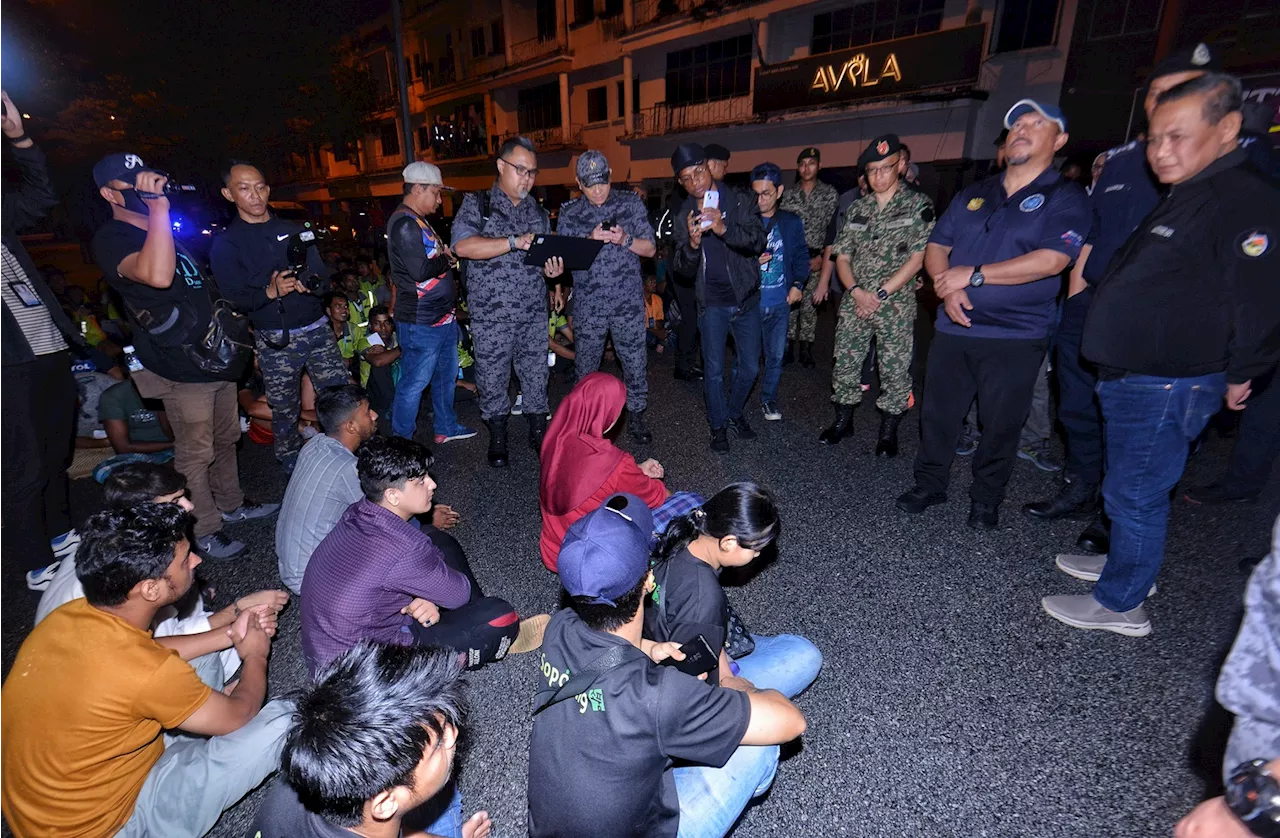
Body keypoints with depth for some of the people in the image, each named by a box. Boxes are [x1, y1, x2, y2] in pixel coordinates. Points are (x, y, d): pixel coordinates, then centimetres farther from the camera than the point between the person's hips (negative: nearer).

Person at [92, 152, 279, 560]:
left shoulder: (165, 230, 17)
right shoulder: (111, 238, -13)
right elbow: (158, 275, -36)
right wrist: (157, 209, -31)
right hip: (183, 369, -9)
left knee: (225, 438, 18)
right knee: (195, 453, -1)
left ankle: (230, 504, 34)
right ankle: (204, 532, 12)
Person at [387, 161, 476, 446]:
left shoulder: (417, 221, 16)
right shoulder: (404, 223, -17)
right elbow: (420, 271, -25)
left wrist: (446, 254, 4)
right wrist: (447, 259, -9)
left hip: (441, 316, 11)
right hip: (421, 322, -11)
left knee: (446, 375, 20)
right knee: (414, 384, -1)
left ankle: (446, 427, 35)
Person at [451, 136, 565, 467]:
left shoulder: (538, 211, 12)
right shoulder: (477, 204, -2)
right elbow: (462, 246, -19)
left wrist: (552, 270, -6)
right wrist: (516, 242, -23)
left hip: (534, 315, 3)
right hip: (491, 316, -3)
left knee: (536, 375, 10)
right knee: (492, 380, 7)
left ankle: (539, 433, 27)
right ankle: (497, 439, 26)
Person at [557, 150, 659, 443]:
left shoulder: (631, 203, 4)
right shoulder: (570, 213, 5)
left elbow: (650, 249, 3)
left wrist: (625, 240, -16)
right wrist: (590, 241, -17)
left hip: (628, 301, 0)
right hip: (588, 305, 1)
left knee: (635, 361, 5)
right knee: (585, 366, 10)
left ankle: (635, 416, 23)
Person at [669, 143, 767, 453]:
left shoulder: (738, 201, -4)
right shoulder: (684, 215, 1)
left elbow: (758, 241, -18)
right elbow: (682, 269, -3)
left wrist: (724, 229, -34)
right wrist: (692, 244, -25)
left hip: (746, 299, 0)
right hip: (712, 303, 0)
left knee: (749, 367, 9)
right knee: (714, 370, 3)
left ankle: (735, 413, 34)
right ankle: (718, 426, 21)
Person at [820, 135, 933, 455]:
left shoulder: (918, 205, -2)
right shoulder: (856, 209, 10)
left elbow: (917, 258, -7)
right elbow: (842, 257, 9)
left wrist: (880, 294, -13)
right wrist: (856, 291, -8)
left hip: (896, 306, -3)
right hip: (854, 303, 4)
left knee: (895, 370, 2)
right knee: (845, 363, 7)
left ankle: (888, 431, 17)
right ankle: (842, 421, 24)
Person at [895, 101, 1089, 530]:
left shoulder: (1065, 198, -1)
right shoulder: (974, 194, 14)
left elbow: (1051, 260, -17)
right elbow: (935, 247, 11)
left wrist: (974, 275, -18)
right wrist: (948, 285, -10)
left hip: (1015, 336, -4)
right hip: (954, 328, 4)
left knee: (1000, 424, 6)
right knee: (937, 413, 8)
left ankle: (986, 499, 23)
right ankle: (929, 485, 25)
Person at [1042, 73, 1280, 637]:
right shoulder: (1183, 197, 14)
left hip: (1168, 387, -10)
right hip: (1132, 379, 10)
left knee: (1134, 494, 1)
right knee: (1132, 489, 22)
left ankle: (1119, 604, 16)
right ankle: (1127, 564, 41)